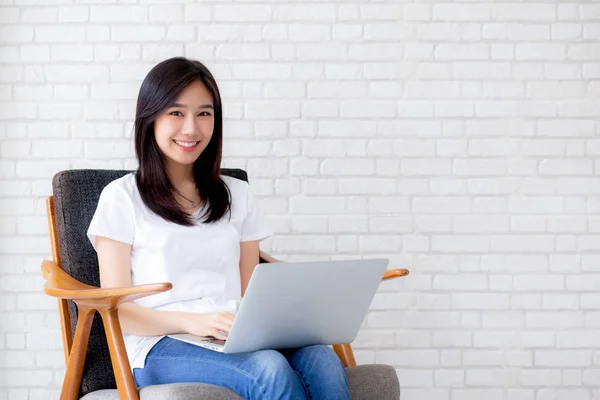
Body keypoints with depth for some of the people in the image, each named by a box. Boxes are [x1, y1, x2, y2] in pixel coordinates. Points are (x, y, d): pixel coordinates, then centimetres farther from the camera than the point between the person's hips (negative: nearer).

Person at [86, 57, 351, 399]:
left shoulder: (237, 195, 22)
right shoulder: (122, 197, 8)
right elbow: (116, 310, 1)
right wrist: (192, 322, -18)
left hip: (234, 341, 4)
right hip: (159, 344, -4)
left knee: (322, 361, -32)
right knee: (271, 370, -37)